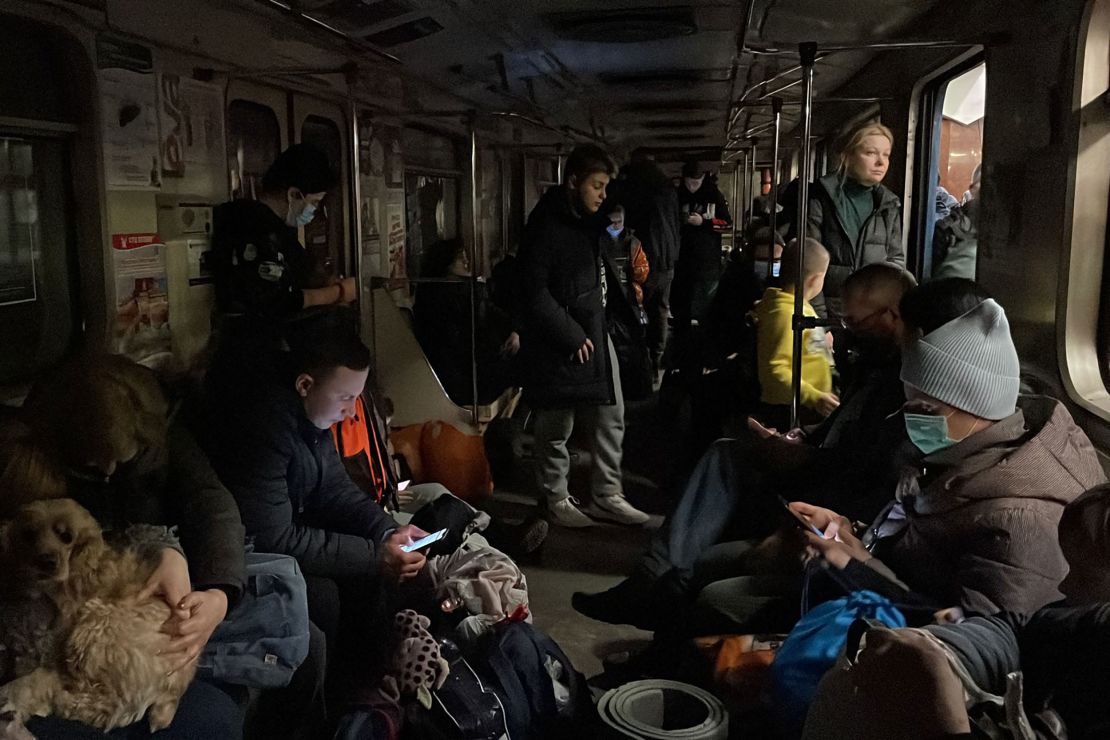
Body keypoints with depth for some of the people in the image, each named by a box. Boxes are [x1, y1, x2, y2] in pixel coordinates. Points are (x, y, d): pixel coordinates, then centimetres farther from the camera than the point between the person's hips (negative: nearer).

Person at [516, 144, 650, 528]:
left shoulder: (591, 220, 10)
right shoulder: (546, 225, -15)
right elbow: (534, 292, -20)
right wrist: (571, 336, -18)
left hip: (596, 333, 8)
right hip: (559, 344, -8)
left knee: (611, 418, 12)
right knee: (557, 427, 6)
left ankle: (607, 496, 24)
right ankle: (556, 499, 23)